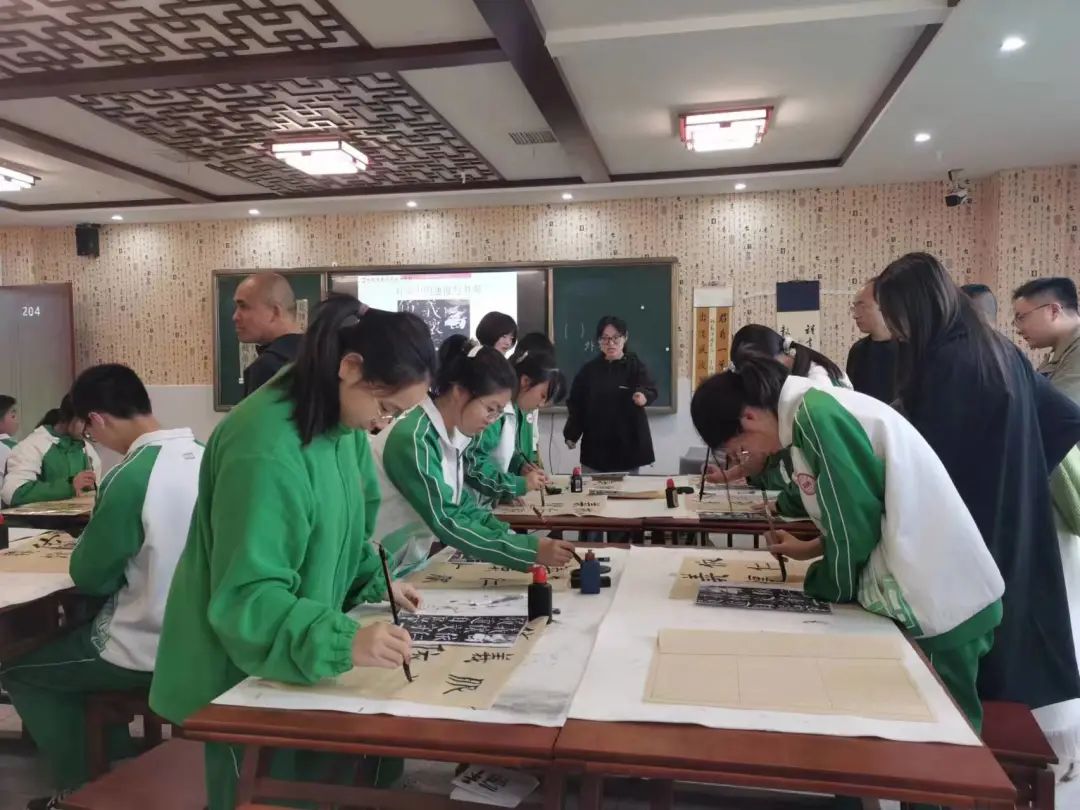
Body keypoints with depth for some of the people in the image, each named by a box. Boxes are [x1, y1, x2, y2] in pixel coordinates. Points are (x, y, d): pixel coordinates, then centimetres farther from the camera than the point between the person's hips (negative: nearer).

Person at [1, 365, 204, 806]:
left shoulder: (128, 478, -25)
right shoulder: (202, 457, -3)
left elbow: (89, 577, -11)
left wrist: (90, 537, 6)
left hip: (150, 650, -7)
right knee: (73, 641, 31)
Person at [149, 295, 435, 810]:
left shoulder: (341, 424, -3)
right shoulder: (265, 448, -31)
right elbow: (246, 598, -30)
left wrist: (377, 583, 2)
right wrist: (343, 642, -40)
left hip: (298, 661, 8)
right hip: (246, 673, -8)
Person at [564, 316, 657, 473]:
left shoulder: (636, 365, 0)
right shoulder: (589, 370, 5)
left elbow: (651, 390, -15)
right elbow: (575, 403, 6)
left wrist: (643, 395, -38)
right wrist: (571, 434, -2)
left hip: (628, 445, -2)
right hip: (595, 446, 2)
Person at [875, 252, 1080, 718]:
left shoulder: (950, 360, -19)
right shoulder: (998, 349, 8)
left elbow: (927, 459, -18)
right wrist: (1020, 472, 11)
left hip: (968, 536, -9)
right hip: (1011, 532, 9)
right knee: (1012, 633, 18)